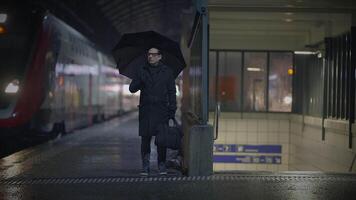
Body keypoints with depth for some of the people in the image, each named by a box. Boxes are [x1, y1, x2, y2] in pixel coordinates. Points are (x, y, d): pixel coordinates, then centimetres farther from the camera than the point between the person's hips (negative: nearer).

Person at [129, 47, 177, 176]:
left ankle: (162, 166, 8)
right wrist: (140, 81, -13)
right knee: (145, 138, -1)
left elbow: (172, 92, 6)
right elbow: (132, 89, 7)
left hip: (161, 109, -1)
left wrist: (172, 109, -2)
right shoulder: (142, 71, 11)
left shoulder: (167, 72, 7)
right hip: (145, 110, 1)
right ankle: (145, 167, 6)